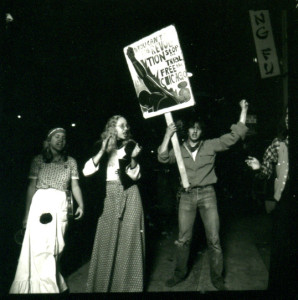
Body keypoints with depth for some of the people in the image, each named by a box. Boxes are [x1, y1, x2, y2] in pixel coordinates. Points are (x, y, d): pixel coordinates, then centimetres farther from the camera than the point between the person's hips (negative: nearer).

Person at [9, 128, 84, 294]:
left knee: (56, 246, 7)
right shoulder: (38, 160, 6)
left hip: (60, 205, 2)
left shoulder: (71, 162, 9)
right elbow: (32, 186, 6)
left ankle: (55, 283, 25)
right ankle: (48, 287, 7)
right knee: (40, 246, -5)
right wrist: (27, 213, 3)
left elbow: (75, 186, 4)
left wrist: (81, 204, -12)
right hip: (40, 203, -1)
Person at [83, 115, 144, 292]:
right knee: (107, 242, 7)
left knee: (127, 241, 1)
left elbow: (135, 176, -2)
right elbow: (86, 171, -5)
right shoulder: (105, 149, 6)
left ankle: (128, 285, 17)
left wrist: (133, 158, -20)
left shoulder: (131, 146, 2)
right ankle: (103, 284, 23)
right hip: (109, 197, 2)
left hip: (128, 196, -2)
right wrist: (102, 151, -13)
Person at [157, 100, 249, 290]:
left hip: (207, 194, -1)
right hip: (187, 196, 1)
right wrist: (168, 135, -12)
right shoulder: (180, 150, 7)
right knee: (183, 238, 9)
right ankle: (180, 274, 28)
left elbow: (234, 136, 1)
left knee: (214, 239, 2)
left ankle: (217, 277, 21)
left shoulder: (210, 145, 3)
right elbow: (163, 158, -6)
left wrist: (244, 111, -3)